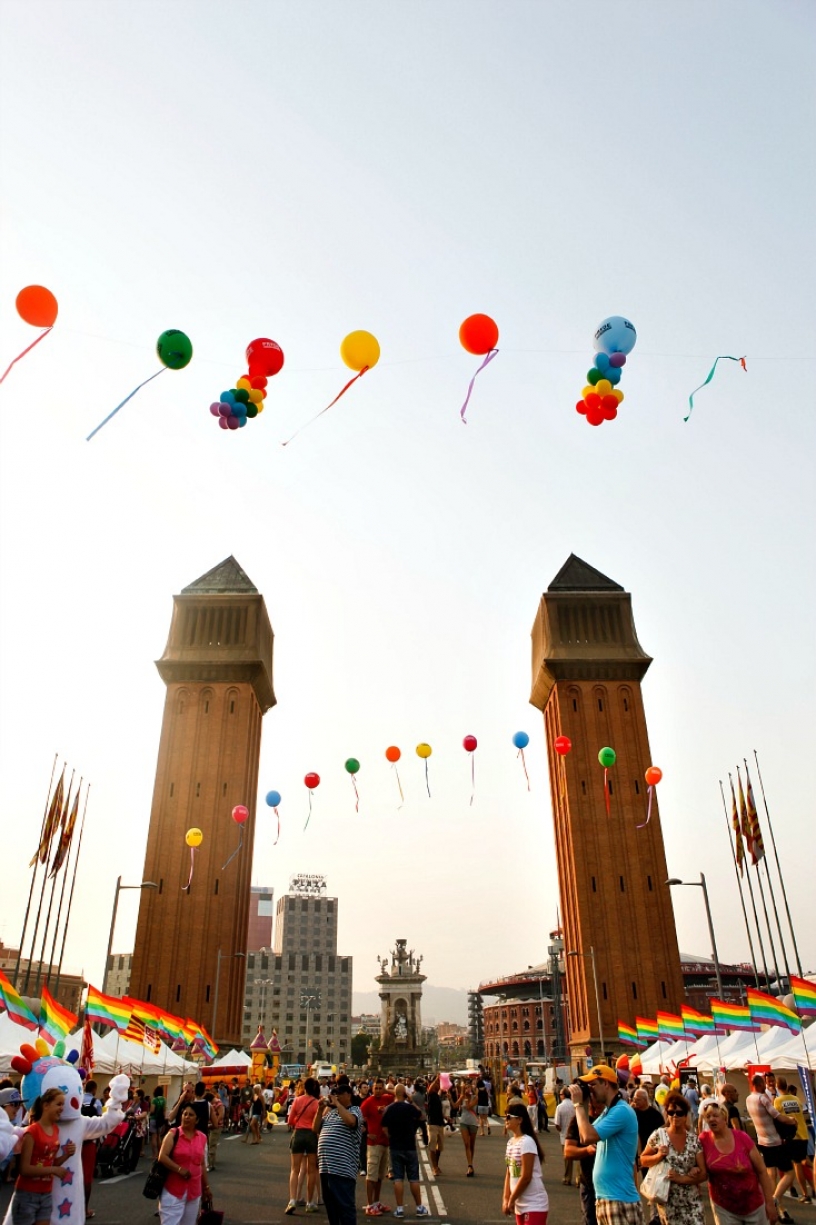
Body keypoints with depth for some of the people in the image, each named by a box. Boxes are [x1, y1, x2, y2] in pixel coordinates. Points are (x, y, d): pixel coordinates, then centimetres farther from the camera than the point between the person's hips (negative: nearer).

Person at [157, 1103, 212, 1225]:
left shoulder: (202, 1138, 5)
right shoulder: (173, 1134, -6)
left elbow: (201, 1164, 13)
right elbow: (162, 1157, -14)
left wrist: (206, 1187, 15)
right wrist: (180, 1169, -22)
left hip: (194, 1190, 4)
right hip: (173, 1190, -4)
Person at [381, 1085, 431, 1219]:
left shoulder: (387, 1109, -4)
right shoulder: (410, 1107, -13)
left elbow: (384, 1129, -2)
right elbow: (421, 1118, 6)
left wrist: (392, 1138, 11)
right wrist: (413, 1103, 8)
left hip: (394, 1147, 2)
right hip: (409, 1146, -2)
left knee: (398, 1178, 7)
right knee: (413, 1178, 7)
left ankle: (399, 1208, 6)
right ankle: (419, 1207, 14)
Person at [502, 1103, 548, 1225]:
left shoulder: (526, 1142, -18)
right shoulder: (511, 1142, 8)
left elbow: (526, 1177, -20)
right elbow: (509, 1173, 11)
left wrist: (511, 1201, -11)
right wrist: (505, 1199, 3)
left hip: (534, 1204, -9)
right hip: (520, 1204, 9)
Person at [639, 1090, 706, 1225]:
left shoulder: (694, 1140, -1)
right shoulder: (658, 1135, -6)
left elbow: (703, 1174, 0)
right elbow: (643, 1160, 3)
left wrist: (680, 1178, -15)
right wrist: (659, 1156, -16)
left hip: (691, 1201, 1)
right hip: (667, 1201, -1)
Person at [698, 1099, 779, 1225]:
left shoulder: (743, 1138, -15)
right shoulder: (703, 1140, -14)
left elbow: (762, 1171, -6)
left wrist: (770, 1203, -4)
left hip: (754, 1206, 0)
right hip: (724, 1208, 0)